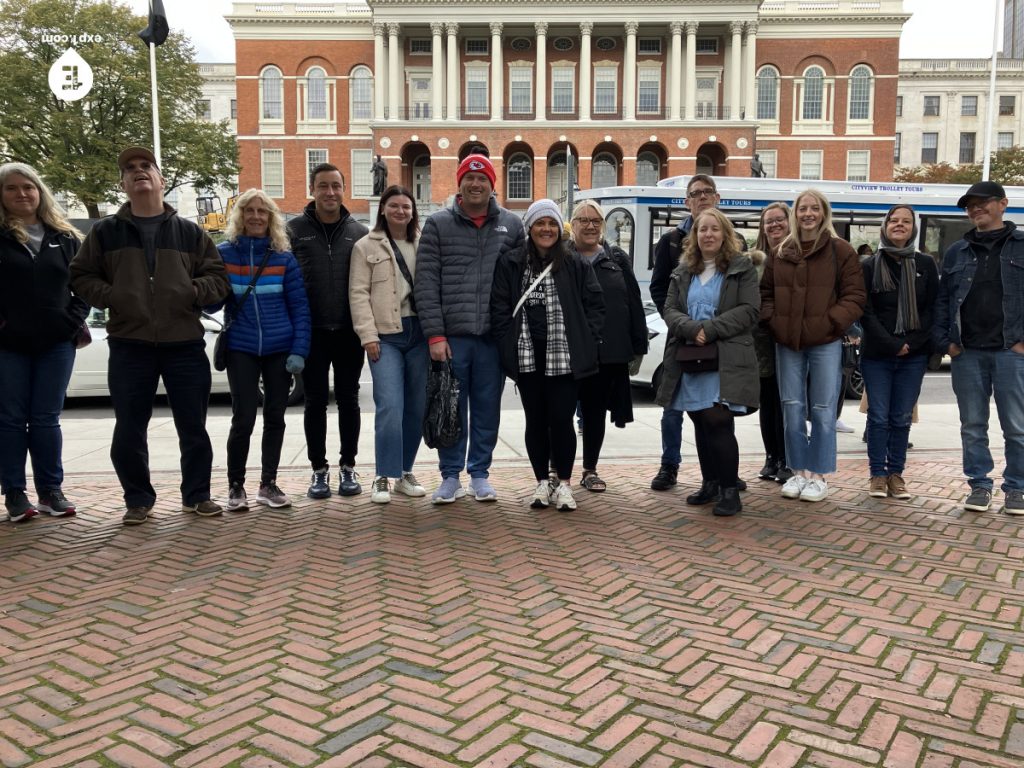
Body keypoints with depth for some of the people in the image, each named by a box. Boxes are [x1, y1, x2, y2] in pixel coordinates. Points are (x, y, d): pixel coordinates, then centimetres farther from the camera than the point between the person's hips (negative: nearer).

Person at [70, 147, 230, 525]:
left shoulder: (191, 232, 8)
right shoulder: (104, 232, 8)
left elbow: (218, 278, 7)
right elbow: (81, 276, 9)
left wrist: (192, 292, -10)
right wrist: (109, 296, -7)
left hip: (185, 345, 0)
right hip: (128, 347, 0)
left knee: (193, 428, 6)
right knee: (128, 430, 4)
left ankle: (196, 495, 20)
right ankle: (138, 498, 19)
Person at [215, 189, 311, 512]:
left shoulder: (285, 257, 2)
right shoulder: (223, 253, 1)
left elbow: (300, 307, 0)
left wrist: (299, 350, -9)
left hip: (280, 349, 1)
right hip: (241, 349, -1)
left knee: (275, 417, 8)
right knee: (243, 418, -4)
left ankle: (268, 484, 21)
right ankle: (236, 486, 14)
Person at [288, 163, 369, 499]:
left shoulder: (358, 233, 5)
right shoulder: (295, 230, 2)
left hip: (349, 332, 1)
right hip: (311, 332, -1)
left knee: (348, 400, 8)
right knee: (315, 402, 6)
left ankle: (348, 467, 20)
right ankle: (319, 469, 18)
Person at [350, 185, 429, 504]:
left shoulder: (424, 244, 13)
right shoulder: (366, 247, 5)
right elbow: (358, 293, -1)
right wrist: (368, 335, -9)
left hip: (420, 334, 3)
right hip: (386, 336, -3)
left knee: (417, 407, 6)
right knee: (390, 406, -13)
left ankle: (405, 472, 19)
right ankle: (383, 477, -4)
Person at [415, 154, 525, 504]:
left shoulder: (512, 225, 8)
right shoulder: (438, 224, 3)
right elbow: (426, 283, -2)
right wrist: (435, 334, -9)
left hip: (494, 336, 1)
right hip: (450, 335, -1)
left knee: (487, 409, 9)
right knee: (451, 409, 5)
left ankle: (480, 473, 22)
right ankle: (451, 475, 17)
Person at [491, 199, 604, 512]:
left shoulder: (576, 265, 4)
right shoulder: (510, 263, 3)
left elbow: (595, 304, 6)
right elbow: (499, 307, 2)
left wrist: (585, 341, -2)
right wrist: (509, 344, -5)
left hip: (563, 357, -1)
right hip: (527, 356, 1)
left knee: (562, 420, -1)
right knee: (535, 421, 10)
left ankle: (563, 484, 14)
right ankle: (542, 483, 22)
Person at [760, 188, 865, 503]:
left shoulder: (841, 251, 0)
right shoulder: (780, 253, 11)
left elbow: (854, 297, -3)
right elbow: (765, 293, 15)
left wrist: (830, 323, -15)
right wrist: (773, 321, -1)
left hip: (825, 343, -3)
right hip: (787, 343, 4)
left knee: (823, 411, 0)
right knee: (792, 410, 7)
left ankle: (819, 475, 10)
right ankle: (799, 471, 18)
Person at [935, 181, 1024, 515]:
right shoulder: (956, 252, 14)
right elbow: (942, 300, 12)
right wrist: (944, 341, 1)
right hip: (967, 353, 3)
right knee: (972, 425, 7)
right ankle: (979, 484, 17)